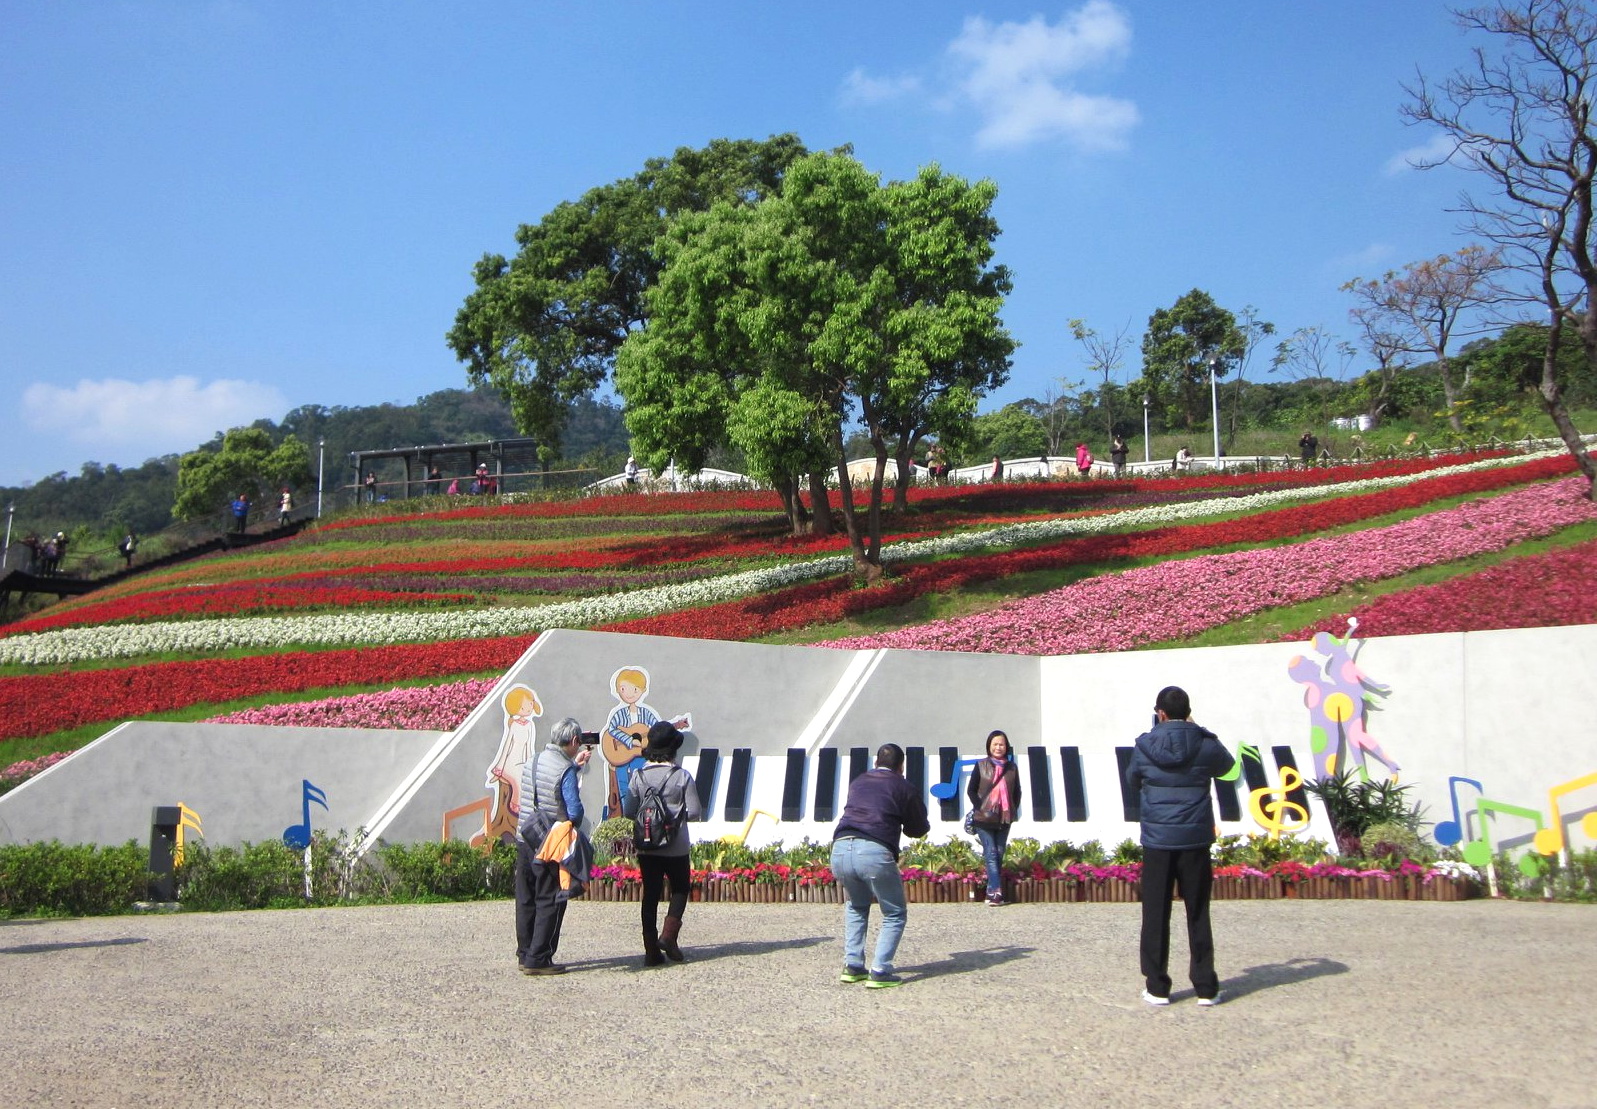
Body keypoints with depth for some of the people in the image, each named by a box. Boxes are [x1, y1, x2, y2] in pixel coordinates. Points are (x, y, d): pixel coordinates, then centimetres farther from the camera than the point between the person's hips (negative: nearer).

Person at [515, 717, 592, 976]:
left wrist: (576, 764, 29)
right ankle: (538, 959, 2)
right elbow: (575, 811, -19)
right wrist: (574, 825, 2)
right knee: (550, 902, 2)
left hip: (524, 841, 7)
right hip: (550, 846, -7)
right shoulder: (566, 770, -15)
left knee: (525, 900, 14)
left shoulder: (531, 763, 8)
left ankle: (524, 954, 22)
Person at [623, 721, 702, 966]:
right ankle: (669, 934, -1)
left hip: (646, 847, 3)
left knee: (650, 894, 9)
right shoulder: (682, 776, -9)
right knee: (680, 888, 17)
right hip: (675, 846, -2)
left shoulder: (639, 776, -2)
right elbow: (695, 812, -8)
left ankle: (651, 950, 8)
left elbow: (627, 812, -2)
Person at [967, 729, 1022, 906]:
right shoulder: (981, 766, -1)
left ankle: (992, 893, 11)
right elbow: (971, 790, 1)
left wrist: (1013, 810, 2)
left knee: (999, 855, 5)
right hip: (984, 819, -3)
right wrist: (980, 809, -9)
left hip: (1004, 819, 3)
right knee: (991, 854, -9)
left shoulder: (1011, 768, 6)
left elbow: (1017, 792, 13)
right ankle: (996, 892, -14)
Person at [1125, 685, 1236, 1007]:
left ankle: (1157, 987, 8)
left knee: (1156, 914, 6)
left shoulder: (1145, 746, -4)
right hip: (1195, 839, 1)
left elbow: (1132, 783, 12)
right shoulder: (1206, 744, -4)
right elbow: (1226, 765, 19)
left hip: (1157, 839, -1)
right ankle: (1206, 987, 12)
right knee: (1198, 915, 9)